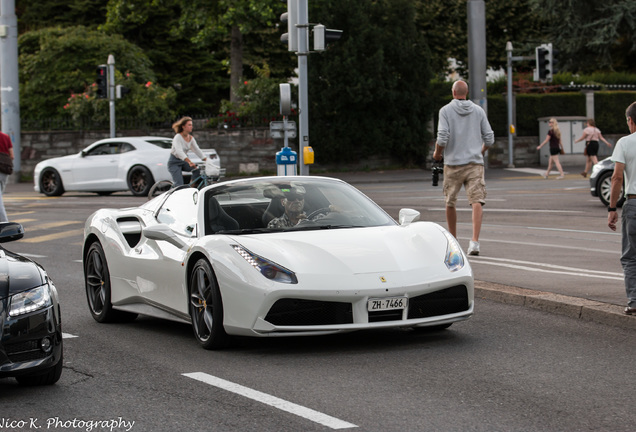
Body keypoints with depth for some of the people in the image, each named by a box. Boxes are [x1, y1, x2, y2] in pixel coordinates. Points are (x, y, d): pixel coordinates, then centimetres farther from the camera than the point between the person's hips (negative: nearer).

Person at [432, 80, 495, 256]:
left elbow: (442, 138, -12)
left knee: (450, 203, 14)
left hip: (453, 163, -1)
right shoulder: (478, 111, 7)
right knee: (477, 201, -8)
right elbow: (489, 138, 6)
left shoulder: (445, 110, -2)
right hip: (475, 163, 1)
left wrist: (437, 154, 6)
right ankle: (474, 241, -24)